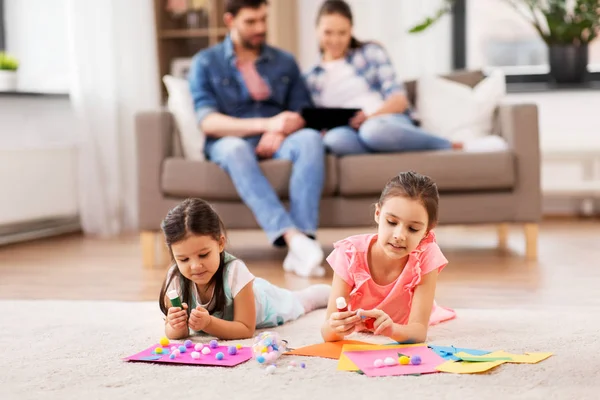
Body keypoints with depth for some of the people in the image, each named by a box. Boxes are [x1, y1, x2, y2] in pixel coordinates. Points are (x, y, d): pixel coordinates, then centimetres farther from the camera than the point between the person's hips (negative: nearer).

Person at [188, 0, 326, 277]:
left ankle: (301, 246, -45)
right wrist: (266, 124, -20)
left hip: (277, 142, 2)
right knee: (236, 148, -39)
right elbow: (208, 122, -6)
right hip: (229, 143, -2)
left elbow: (303, 116, 12)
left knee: (310, 139, -32)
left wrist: (280, 131, -13)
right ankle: (293, 238, -52)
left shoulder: (284, 62, 18)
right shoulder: (205, 63, 8)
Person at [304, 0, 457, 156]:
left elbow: (399, 100, 3)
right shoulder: (310, 79, 21)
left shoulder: (371, 52, 13)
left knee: (373, 129, -42)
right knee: (334, 139, -38)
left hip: (388, 121, -1)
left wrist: (372, 116, -17)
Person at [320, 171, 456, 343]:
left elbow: (419, 331, -44)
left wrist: (391, 329, -67)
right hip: (358, 325, 1)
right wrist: (334, 326, -68)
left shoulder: (426, 256, -40)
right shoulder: (350, 254, -41)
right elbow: (328, 333, -43)